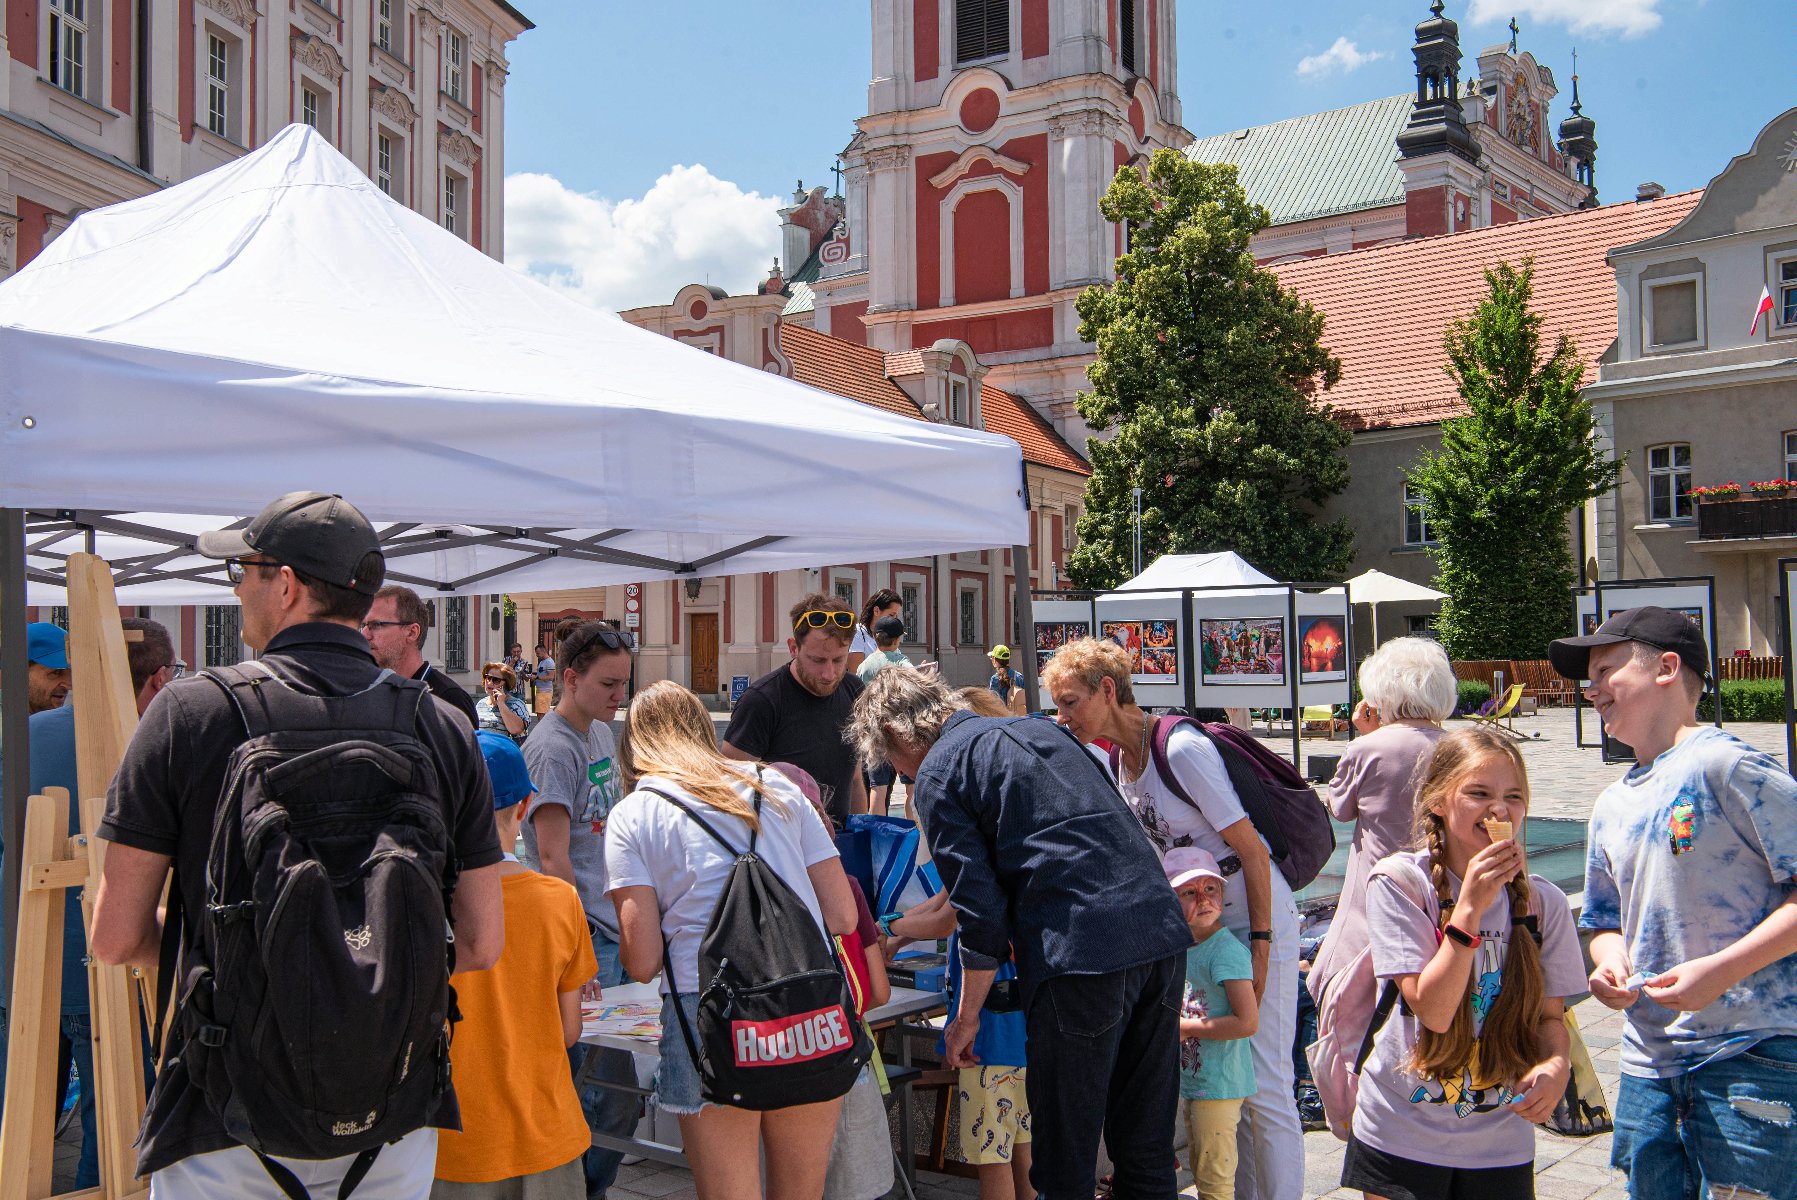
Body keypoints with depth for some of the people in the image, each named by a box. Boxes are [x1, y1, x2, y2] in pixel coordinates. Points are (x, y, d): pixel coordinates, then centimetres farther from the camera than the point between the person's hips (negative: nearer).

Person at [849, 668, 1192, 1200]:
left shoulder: (938, 773, 1)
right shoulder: (1038, 727, 23)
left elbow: (981, 910, -5)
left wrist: (966, 1016, 7)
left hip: (1080, 954, -7)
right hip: (1162, 931, 8)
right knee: (1147, 1150, 17)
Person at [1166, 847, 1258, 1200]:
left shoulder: (1226, 950, -19)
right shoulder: (1184, 948, 8)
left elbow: (1247, 1022, -25)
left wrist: (1185, 1027, -19)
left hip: (1219, 1084, -9)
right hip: (1191, 1080, 9)